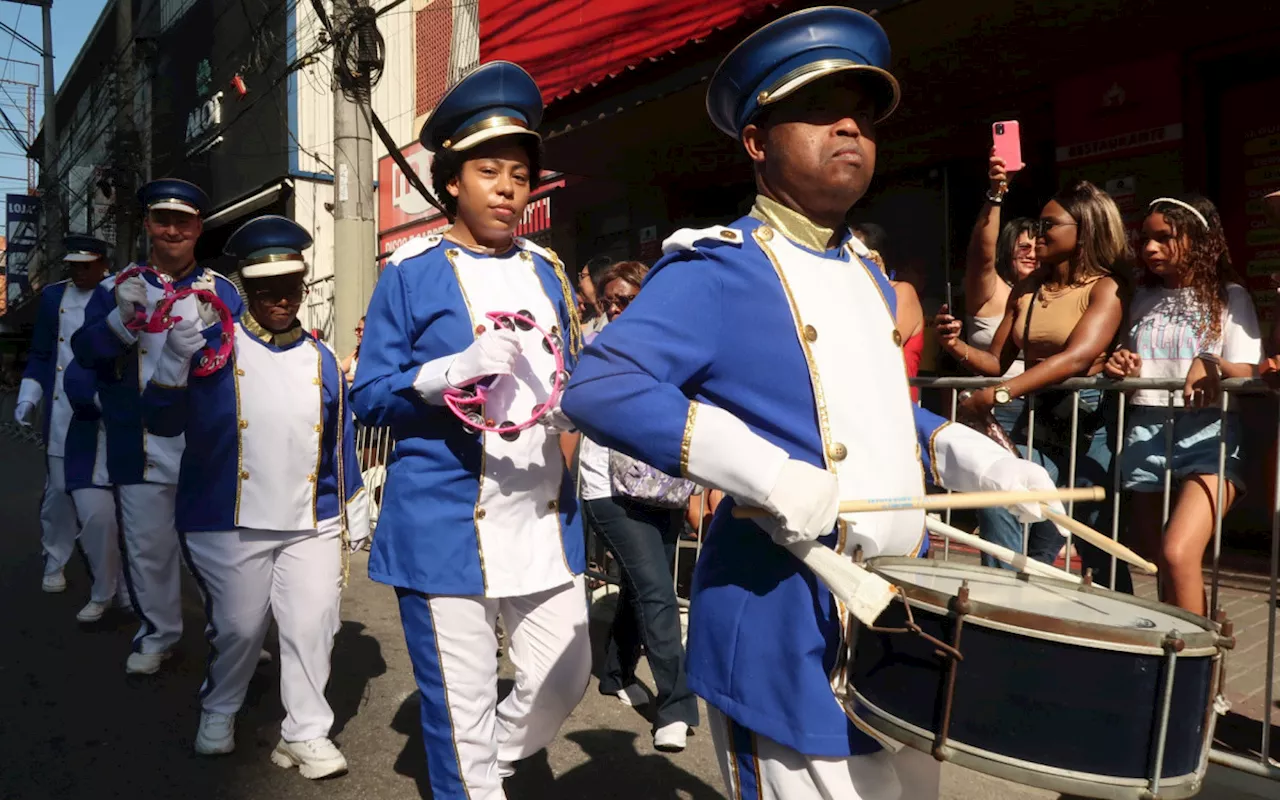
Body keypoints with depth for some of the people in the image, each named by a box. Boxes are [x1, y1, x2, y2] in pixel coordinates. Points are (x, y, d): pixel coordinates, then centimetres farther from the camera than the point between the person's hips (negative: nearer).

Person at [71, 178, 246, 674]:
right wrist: (120, 317, -22)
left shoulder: (221, 290, 4)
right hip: (142, 448, 1)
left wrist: (211, 328, -23)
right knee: (147, 546, 8)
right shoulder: (116, 289, 5)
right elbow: (84, 352, -4)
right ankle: (158, 633, 26)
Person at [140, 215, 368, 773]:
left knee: (311, 628, 1)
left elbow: (340, 442, 14)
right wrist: (179, 351, -22)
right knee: (237, 629, 9)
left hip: (313, 525, 2)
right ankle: (217, 715, 36)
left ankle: (305, 734, 17)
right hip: (230, 524, -2)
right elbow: (162, 422, -9)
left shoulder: (320, 359, 9)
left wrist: (355, 513, 15)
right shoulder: (214, 347, -1)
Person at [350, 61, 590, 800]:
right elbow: (369, 397, -3)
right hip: (445, 523, -5)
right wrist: (453, 370, -21)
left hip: (545, 518, 5)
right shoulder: (411, 273, -2)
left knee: (567, 679, 13)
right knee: (461, 710, 5)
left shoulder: (548, 271, 12)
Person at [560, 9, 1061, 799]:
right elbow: (598, 386, -26)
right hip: (791, 630, -8)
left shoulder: (869, 273, 13)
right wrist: (766, 474, -33)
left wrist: (983, 459, 8)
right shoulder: (716, 270, -14)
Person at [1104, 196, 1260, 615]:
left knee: (1179, 554, -23)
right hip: (1146, 433, 5)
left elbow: (1246, 374, -6)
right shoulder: (1144, 298, 14)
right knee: (1159, 565, 9)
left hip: (1207, 434, -5)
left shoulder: (1228, 296, 2)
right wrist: (1120, 365, -1)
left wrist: (1211, 365, -27)